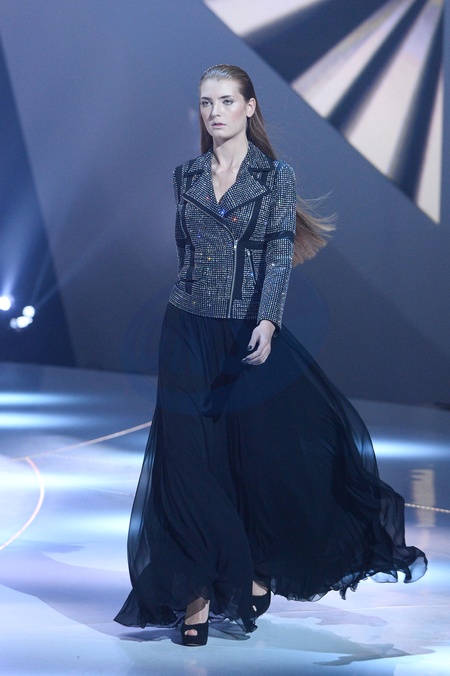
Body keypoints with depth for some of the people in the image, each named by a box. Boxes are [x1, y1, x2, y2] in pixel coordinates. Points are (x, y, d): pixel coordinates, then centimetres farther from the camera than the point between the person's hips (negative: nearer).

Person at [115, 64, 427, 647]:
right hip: (190, 332, 3)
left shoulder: (276, 176, -1)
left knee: (264, 455, 5)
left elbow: (281, 252, -11)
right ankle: (200, 591, 5)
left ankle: (260, 572, 26)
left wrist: (267, 321, -23)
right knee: (190, 460, -1)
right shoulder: (186, 176, 9)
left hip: (251, 331, -3)